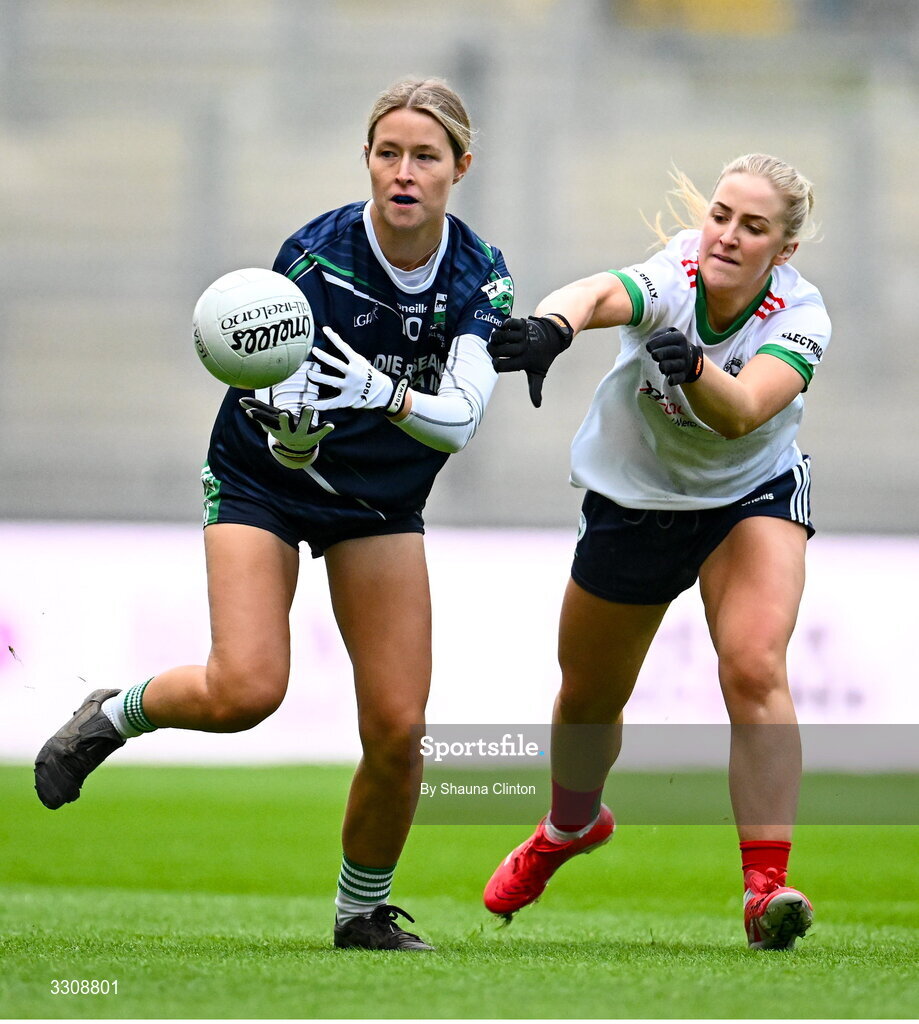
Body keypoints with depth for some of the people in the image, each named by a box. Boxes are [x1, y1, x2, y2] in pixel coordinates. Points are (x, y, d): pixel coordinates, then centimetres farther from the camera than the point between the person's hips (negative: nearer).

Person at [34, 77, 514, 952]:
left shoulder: (480, 278, -15)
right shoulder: (314, 253, -23)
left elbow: (459, 418, -26)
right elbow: (283, 423, -25)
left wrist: (383, 394, -45)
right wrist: (292, 416, -48)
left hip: (384, 498, 3)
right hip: (263, 481, -3)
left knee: (397, 725, -7)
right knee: (246, 691, -23)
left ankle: (364, 911, 15)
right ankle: (114, 714, 9)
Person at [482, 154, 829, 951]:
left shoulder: (799, 317, -26)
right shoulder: (670, 281, -28)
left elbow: (742, 412, -44)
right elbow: (596, 296, -52)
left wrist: (694, 369, -64)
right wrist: (550, 326, -74)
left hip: (753, 496, -1)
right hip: (635, 500, 1)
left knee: (754, 668, -26)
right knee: (589, 696, 17)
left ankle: (768, 888, -25)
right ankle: (571, 826, 49)